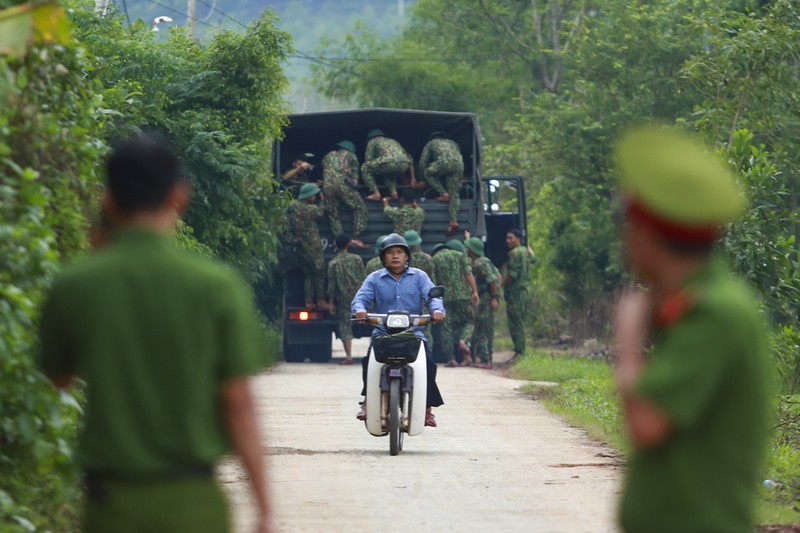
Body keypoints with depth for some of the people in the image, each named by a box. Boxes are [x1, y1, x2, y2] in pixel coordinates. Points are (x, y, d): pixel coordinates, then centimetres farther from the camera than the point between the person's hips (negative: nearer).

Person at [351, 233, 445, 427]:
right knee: (370, 359, -27)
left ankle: (427, 407, -12)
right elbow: (361, 298, 0)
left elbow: (432, 295, -1)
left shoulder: (419, 277, 12)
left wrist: (437, 310, -24)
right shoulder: (374, 279, 12)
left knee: (428, 362, -22)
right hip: (382, 333, 0)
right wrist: (360, 309, -25)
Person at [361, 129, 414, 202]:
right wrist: (413, 179, 41)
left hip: (390, 162, -6)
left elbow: (368, 159, 22)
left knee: (364, 168, 13)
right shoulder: (393, 141, 41)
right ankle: (394, 192, 14)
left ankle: (376, 193, 3)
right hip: (405, 165, 6)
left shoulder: (373, 141, 27)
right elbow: (410, 160, 39)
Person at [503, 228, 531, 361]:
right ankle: (522, 350, 14)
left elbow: (512, 274, -19)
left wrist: (502, 285, -7)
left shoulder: (515, 253, -13)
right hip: (524, 289, 10)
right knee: (520, 323, 13)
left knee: (515, 323, -9)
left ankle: (518, 352, -10)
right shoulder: (526, 251, 16)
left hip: (515, 291, -10)